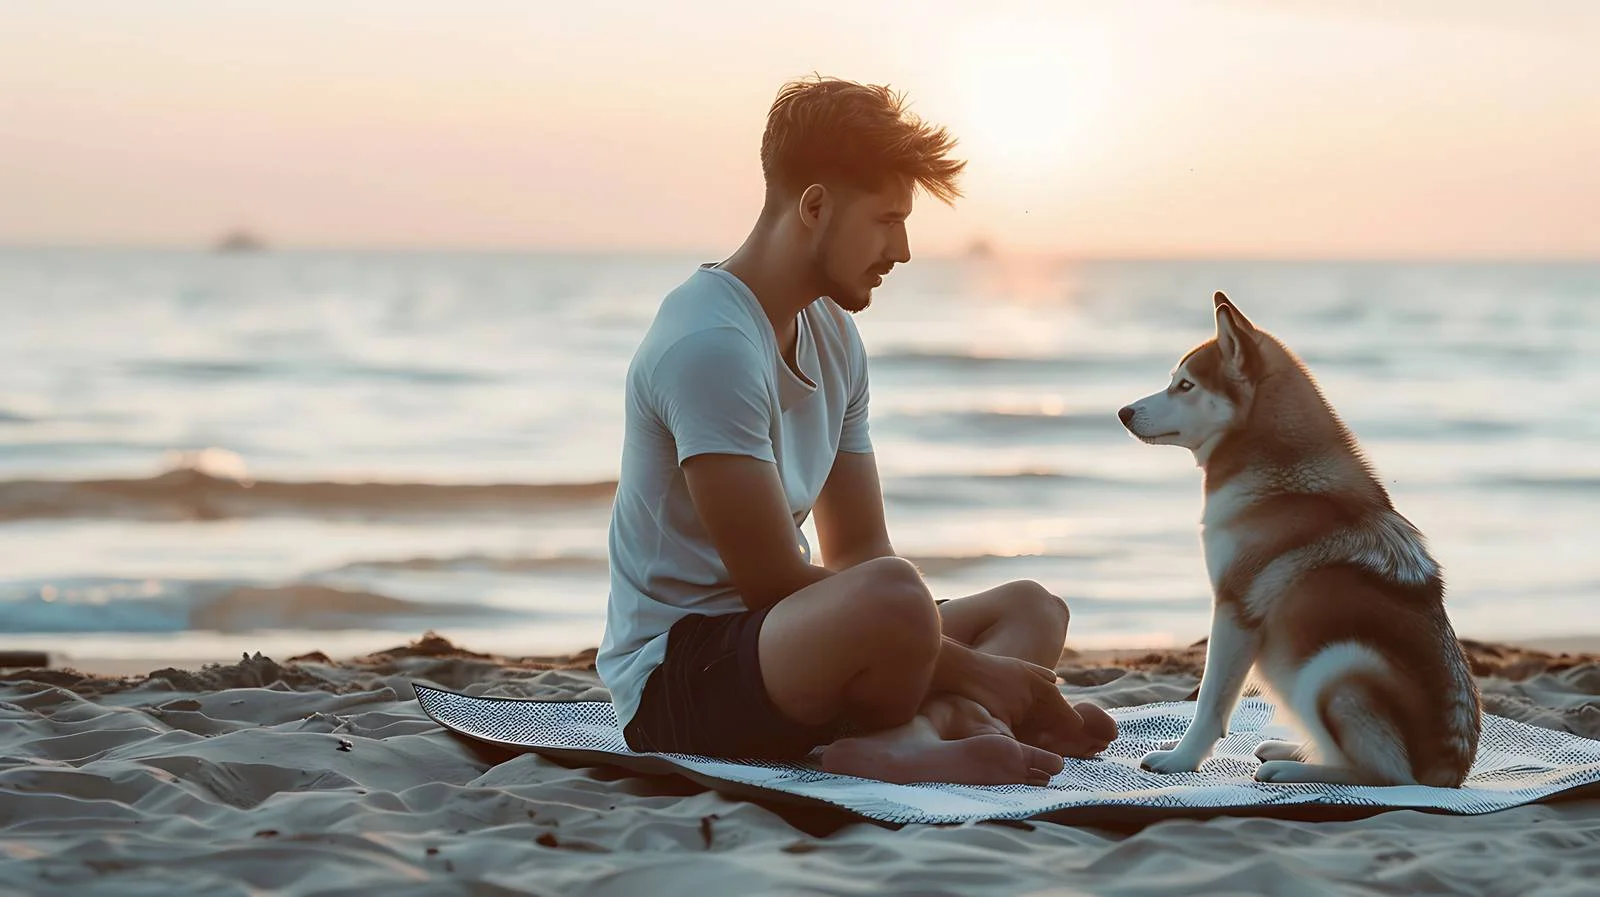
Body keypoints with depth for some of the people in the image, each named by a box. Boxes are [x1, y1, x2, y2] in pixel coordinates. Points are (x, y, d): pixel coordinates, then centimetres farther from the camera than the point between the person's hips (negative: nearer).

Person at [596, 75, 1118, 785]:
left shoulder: (833, 336, 14)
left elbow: (859, 551, 13)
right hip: (675, 677, -11)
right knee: (890, 595, -40)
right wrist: (967, 666, -17)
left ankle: (913, 736, -19)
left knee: (1033, 608, 11)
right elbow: (771, 577, -22)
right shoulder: (709, 345, -18)